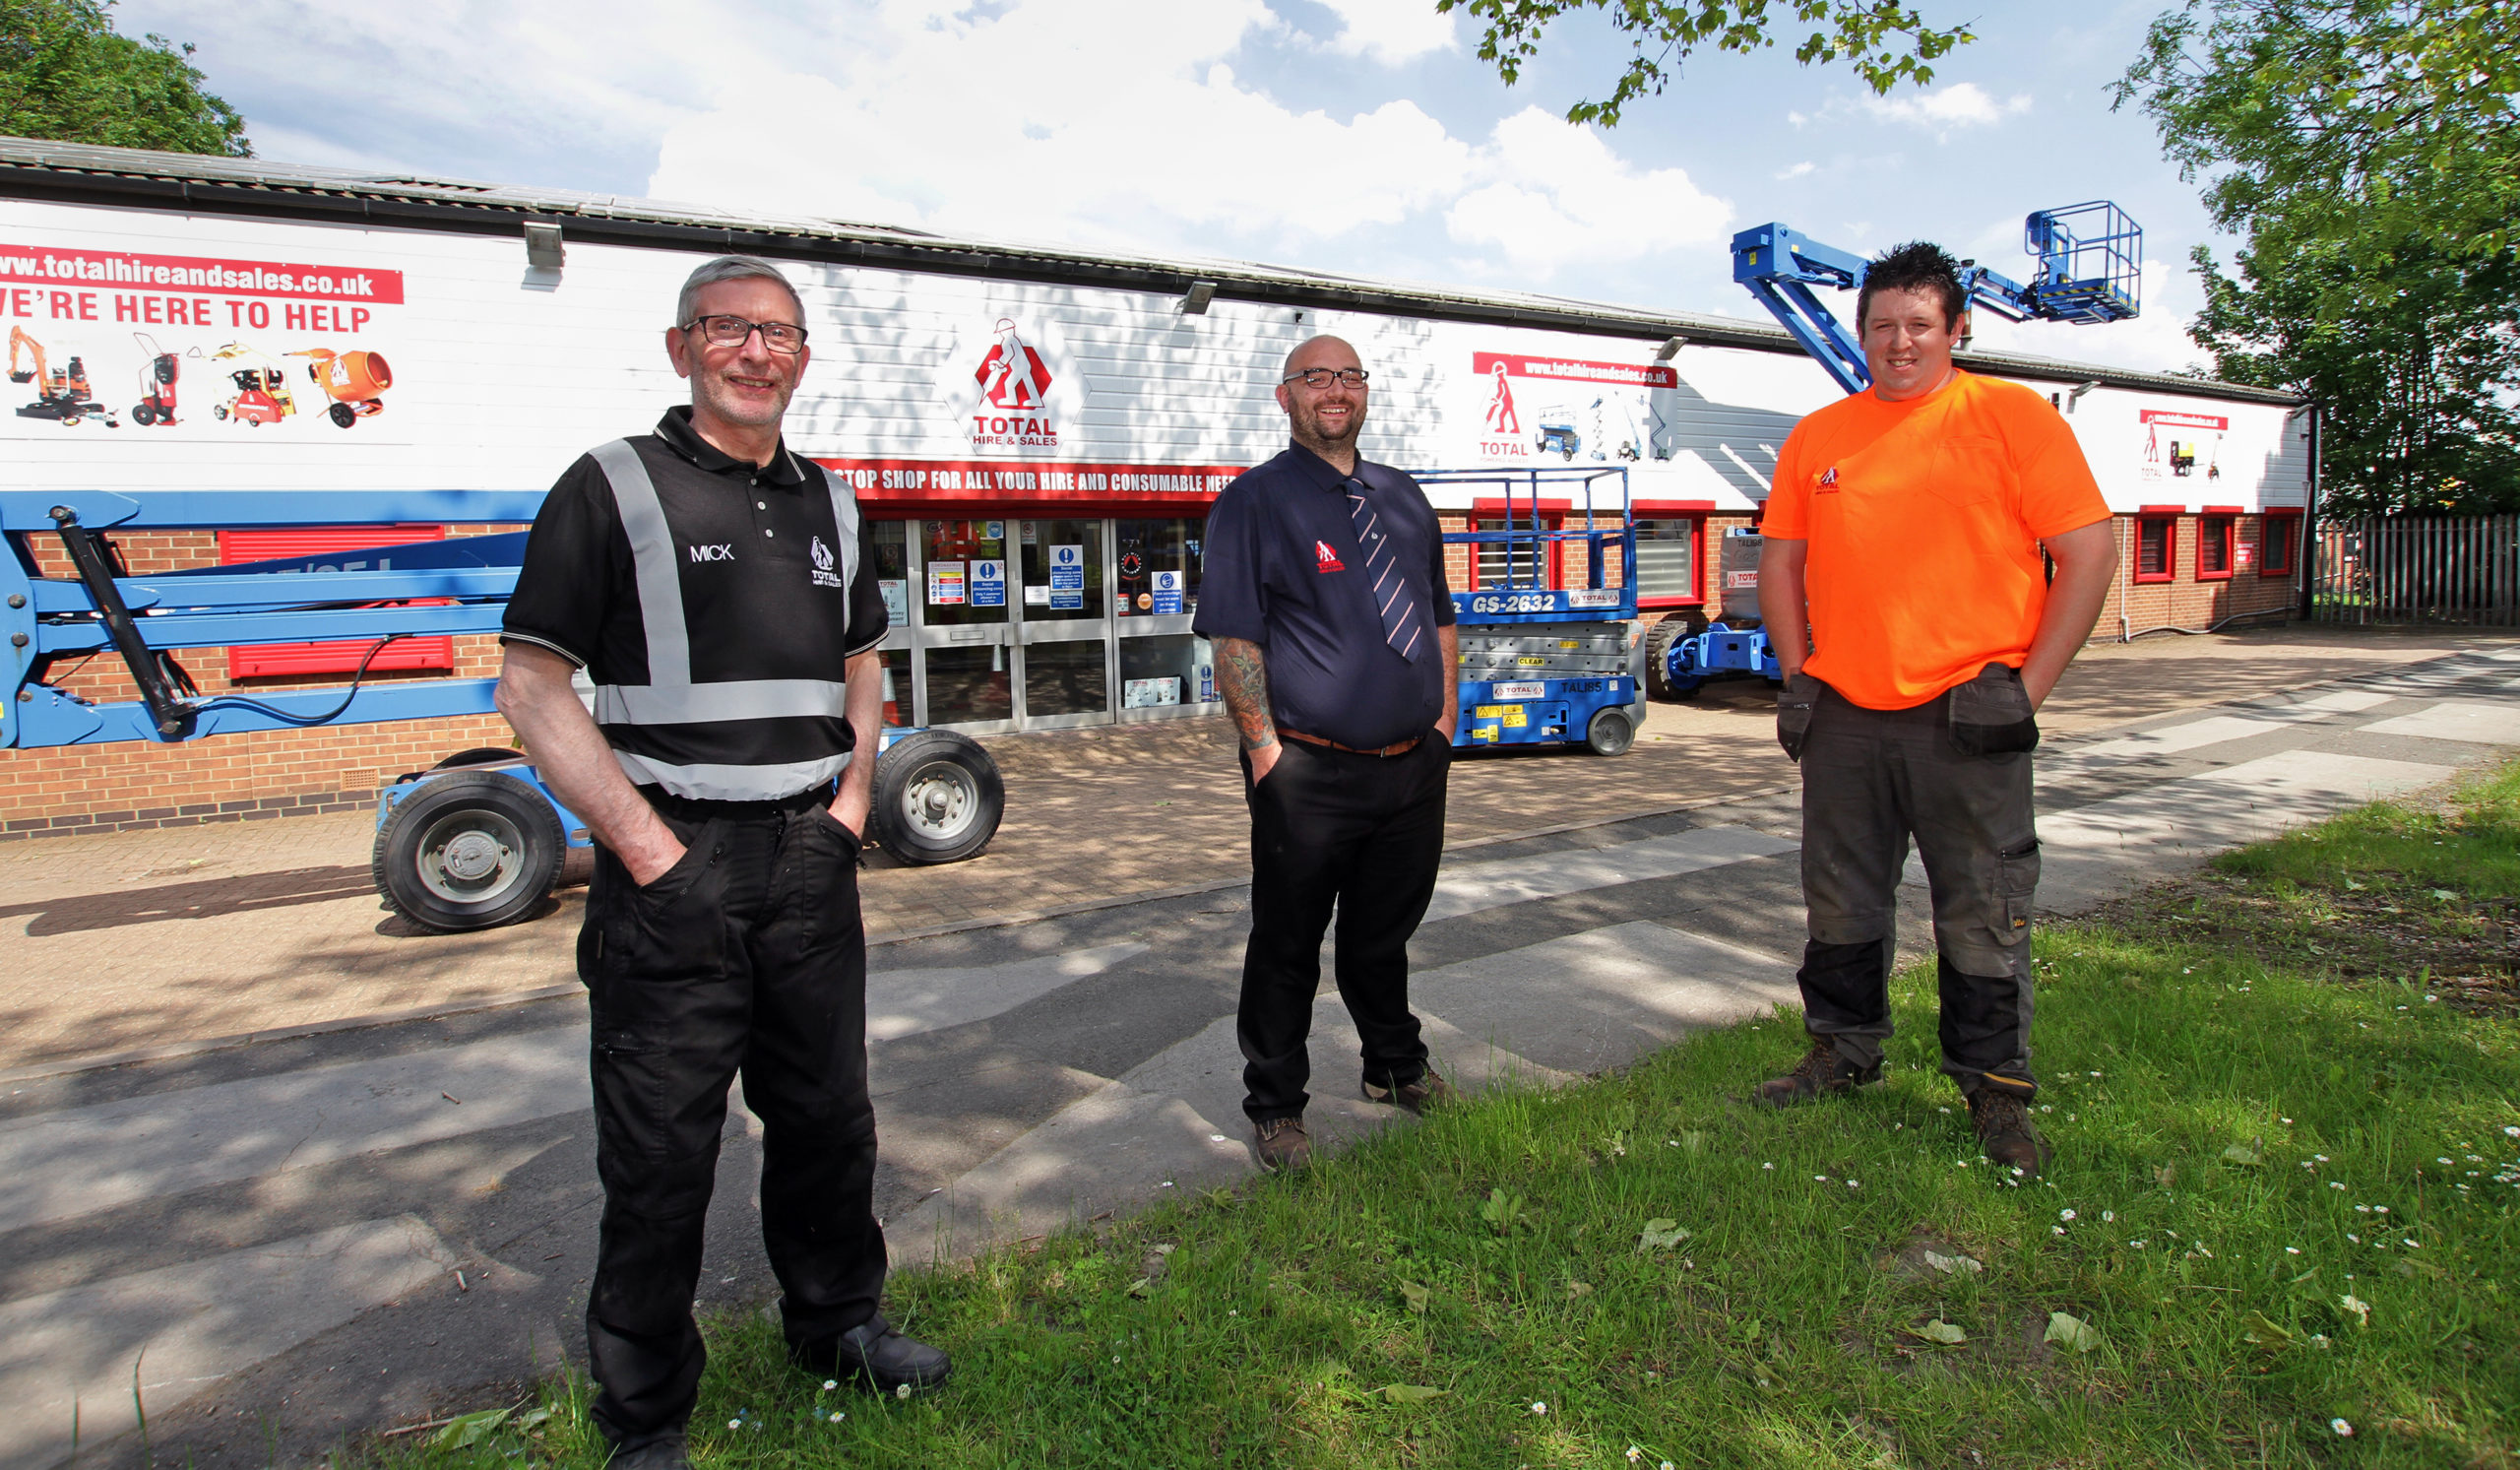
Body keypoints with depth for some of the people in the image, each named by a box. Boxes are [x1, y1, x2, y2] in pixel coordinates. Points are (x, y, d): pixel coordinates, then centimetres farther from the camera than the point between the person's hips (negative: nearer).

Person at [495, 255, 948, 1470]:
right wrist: (647, 849, -15)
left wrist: (851, 808, 7)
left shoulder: (826, 501, 13)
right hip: (672, 867, -5)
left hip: (812, 861, 5)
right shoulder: (612, 487, -4)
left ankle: (839, 1324, 37)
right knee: (659, 1151, 4)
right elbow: (531, 688, -8)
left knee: (828, 1116, 16)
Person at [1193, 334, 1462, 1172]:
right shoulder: (1255, 501, -5)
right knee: (1287, 947, 6)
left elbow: (1440, 619, 19)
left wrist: (1445, 721, 10)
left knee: (1386, 932, 21)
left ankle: (1395, 1069, 42)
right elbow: (1234, 640, -11)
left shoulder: (1403, 499, 15)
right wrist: (1266, 750, -15)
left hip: (1413, 767, 6)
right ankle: (1276, 1110, 23)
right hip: (1311, 776, -5)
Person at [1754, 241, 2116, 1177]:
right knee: (1841, 908, 14)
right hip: (1843, 716, 4)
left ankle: (1997, 1094, 21)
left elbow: (2089, 552, -4)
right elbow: (1781, 563, 16)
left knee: (1983, 923, 5)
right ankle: (1844, 1052, 33)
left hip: (1966, 718, -3)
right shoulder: (1816, 438, 11)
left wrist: (2030, 687, -8)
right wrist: (1799, 674, 5)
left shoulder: (2014, 417, 0)